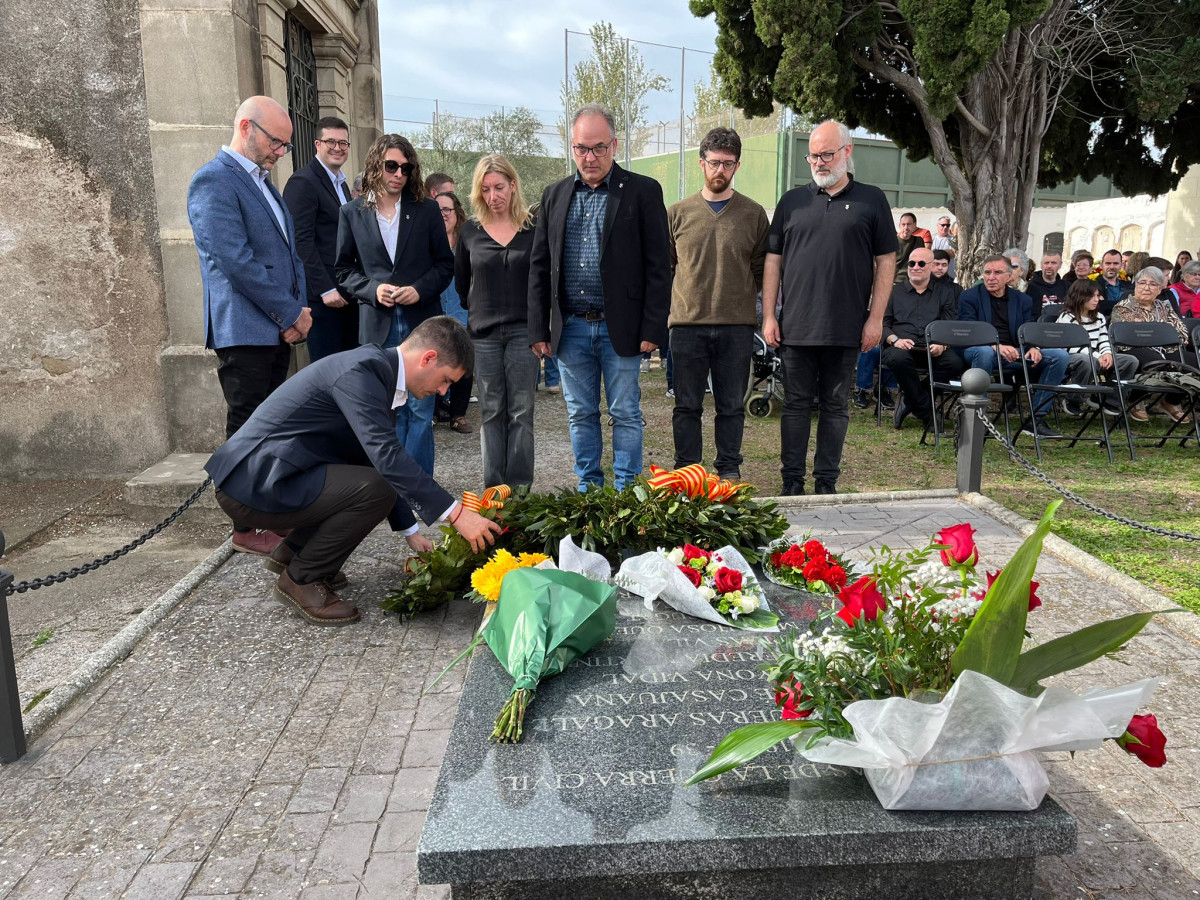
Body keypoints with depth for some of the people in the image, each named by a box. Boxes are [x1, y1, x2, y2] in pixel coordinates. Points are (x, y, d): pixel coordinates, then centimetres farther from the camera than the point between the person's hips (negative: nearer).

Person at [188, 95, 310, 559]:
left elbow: (289, 250, 19)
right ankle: (245, 530, 8)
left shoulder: (263, 182, 19)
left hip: (277, 329, 8)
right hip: (244, 331, -8)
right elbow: (238, 261, -18)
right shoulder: (213, 181, -10)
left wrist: (297, 311, 2)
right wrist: (292, 313, -13)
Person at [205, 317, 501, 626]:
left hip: (264, 473, 10)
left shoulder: (380, 372, 9)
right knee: (375, 490, -23)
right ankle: (301, 579, -4)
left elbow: (383, 459, 17)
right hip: (251, 484, -10)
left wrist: (411, 532, 18)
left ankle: (291, 553, 20)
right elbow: (387, 456, -32)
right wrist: (456, 514, -30)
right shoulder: (360, 370, -21)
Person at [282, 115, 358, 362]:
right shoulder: (303, 182, -7)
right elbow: (302, 241, -15)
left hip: (347, 294, 9)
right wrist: (325, 289, -19)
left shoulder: (341, 183, 21)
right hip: (322, 295, -9)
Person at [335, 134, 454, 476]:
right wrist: (373, 289, -10)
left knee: (420, 410, 0)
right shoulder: (352, 213, 5)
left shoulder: (427, 210, 4)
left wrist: (421, 289, -10)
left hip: (421, 322, -1)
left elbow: (445, 263, 7)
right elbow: (344, 269, 8)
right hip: (378, 326, 1)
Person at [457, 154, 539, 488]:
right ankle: (494, 488, 13)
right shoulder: (470, 232, 6)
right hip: (484, 334, 2)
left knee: (521, 411, 0)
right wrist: (479, 310, 12)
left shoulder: (534, 229, 1)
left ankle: (520, 488, 7)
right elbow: (461, 283, 15)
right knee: (491, 412, 6)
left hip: (523, 331, -2)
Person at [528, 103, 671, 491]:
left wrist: (652, 329, -10)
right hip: (570, 328, 4)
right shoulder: (555, 195, 11)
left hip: (620, 328, -3)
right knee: (581, 415, 12)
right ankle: (588, 489, 24)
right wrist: (539, 329, 4)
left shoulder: (643, 191, -1)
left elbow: (658, 267, -4)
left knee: (626, 415, 4)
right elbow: (539, 267, 10)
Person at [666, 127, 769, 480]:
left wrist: (741, 296, 2)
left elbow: (762, 270, 11)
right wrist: (680, 297, 8)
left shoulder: (753, 214, 6)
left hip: (737, 325, 0)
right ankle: (686, 471, 16)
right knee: (687, 405, 6)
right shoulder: (678, 213, 7)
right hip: (687, 322, 0)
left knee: (732, 406, 7)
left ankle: (729, 470, 18)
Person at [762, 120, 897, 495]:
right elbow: (773, 260, 9)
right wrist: (768, 316, 2)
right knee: (796, 405, 5)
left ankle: (827, 482, 16)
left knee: (835, 406, 7)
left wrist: (876, 318, -4)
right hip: (796, 326, 1)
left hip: (846, 329, -1)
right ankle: (792, 481, 13)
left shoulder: (871, 200, 6)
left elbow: (886, 261, 3)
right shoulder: (792, 201, 10)